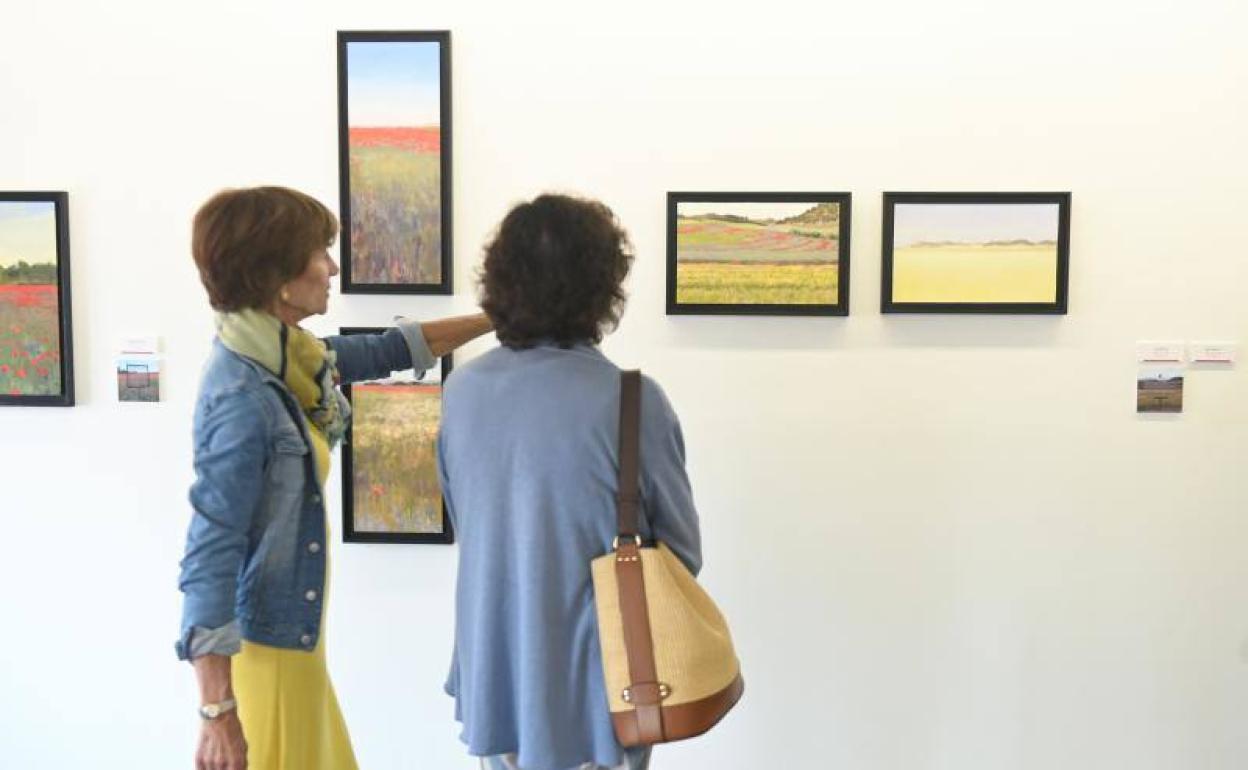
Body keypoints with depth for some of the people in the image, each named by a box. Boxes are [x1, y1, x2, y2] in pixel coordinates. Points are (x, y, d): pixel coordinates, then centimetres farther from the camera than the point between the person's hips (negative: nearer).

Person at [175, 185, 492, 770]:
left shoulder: (283, 351, 1)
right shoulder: (242, 397, -24)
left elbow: (390, 350, 16)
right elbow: (210, 555, -24)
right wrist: (218, 711, -22)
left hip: (290, 631, 8)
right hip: (260, 643, -8)